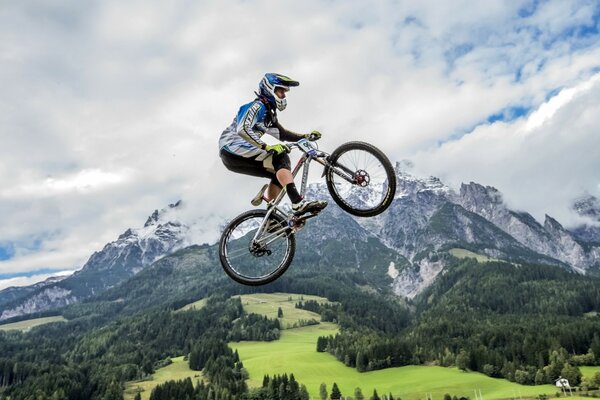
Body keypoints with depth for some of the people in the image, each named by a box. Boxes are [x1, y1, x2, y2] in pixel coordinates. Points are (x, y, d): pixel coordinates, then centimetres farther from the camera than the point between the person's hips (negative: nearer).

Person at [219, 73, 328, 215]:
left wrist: (306, 136, 7)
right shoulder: (257, 106, -10)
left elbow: (282, 133, 21)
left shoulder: (268, 112, 19)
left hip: (234, 157, 10)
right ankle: (298, 203, -34)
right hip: (232, 149, -10)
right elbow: (243, 130, -26)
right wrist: (267, 147, -35)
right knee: (280, 157, -23)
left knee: (280, 174, 5)